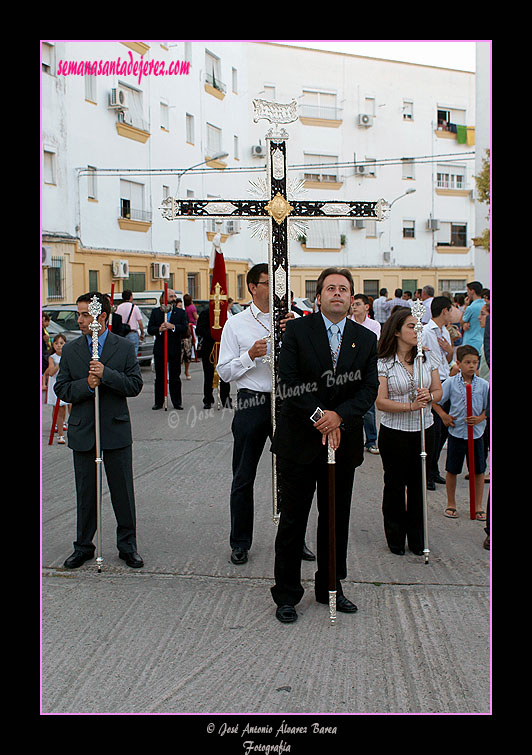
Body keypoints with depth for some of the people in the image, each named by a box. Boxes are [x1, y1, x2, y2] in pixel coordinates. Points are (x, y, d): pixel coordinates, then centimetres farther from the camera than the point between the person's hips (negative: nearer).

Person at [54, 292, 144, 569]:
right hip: (83, 432, 2)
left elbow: (135, 385, -8)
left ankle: (127, 546, 20)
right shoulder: (70, 350, 5)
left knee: (123, 492, 6)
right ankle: (83, 546, 25)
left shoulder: (124, 347, -1)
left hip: (116, 431, -2)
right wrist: (86, 385, -16)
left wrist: (106, 374, -20)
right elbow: (61, 390, 1)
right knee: (85, 493, 11)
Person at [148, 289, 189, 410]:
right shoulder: (155, 312, 6)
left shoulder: (180, 312, 5)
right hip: (159, 349, 1)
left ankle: (177, 402, 10)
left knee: (175, 377, 4)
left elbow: (185, 329, -6)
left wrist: (173, 327, -21)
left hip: (175, 349, -1)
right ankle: (158, 402, 14)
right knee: (159, 377, 7)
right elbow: (150, 329, 1)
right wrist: (159, 329, -18)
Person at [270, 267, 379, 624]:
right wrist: (317, 415, -20)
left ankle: (330, 587, 30)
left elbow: (370, 388, -1)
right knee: (293, 519, 5)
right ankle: (287, 594, 18)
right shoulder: (297, 330, -2)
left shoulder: (366, 339, 7)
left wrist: (339, 416, -17)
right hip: (300, 440, -3)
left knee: (337, 519, 14)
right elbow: (288, 382, -11)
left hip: (344, 441, 3)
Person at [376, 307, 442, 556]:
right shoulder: (384, 364, -9)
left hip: (424, 431, 3)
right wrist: (411, 406, -23)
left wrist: (429, 397, -15)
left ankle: (416, 538, 26)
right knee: (395, 484, 9)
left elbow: (438, 391, 7)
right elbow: (381, 402, -13)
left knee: (417, 483, 11)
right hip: (394, 433, -3)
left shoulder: (427, 359, 4)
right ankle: (395, 537, 25)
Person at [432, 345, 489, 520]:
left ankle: (478, 506, 20)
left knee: (478, 471, 6)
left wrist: (480, 418, -12)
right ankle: (451, 504, 23)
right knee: (452, 470, 7)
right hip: (456, 432, -1)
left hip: (476, 433, 1)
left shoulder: (484, 385, -1)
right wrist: (444, 416, -6)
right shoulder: (451, 383, -4)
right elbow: (435, 400, 4)